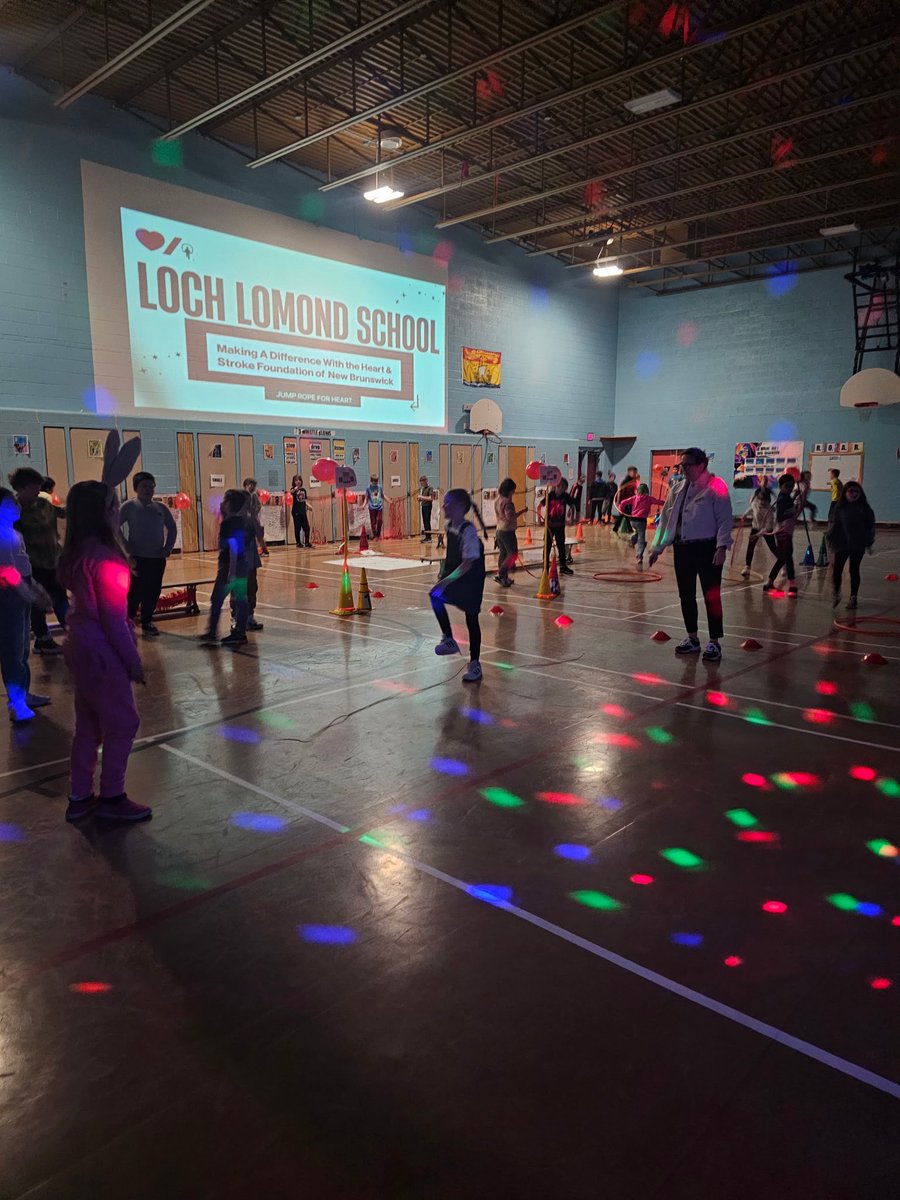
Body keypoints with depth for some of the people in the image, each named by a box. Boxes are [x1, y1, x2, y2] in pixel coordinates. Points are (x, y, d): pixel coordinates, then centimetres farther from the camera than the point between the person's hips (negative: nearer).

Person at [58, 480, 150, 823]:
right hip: (101, 652, -9)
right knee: (122, 724, 4)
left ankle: (79, 798, 27)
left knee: (89, 725, 17)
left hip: (82, 647, 9)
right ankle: (111, 798, 16)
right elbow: (113, 618, -20)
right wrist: (133, 660, -11)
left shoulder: (77, 553, 6)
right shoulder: (105, 557, -21)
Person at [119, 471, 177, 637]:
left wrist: (168, 547, 6)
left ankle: (147, 623, 21)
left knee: (153, 593, 7)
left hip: (158, 558, 4)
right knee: (135, 592, -4)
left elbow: (172, 528, 17)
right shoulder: (129, 506, -6)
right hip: (137, 558, -4)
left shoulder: (161, 508, 7)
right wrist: (127, 547, -14)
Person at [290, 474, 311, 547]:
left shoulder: (304, 490, 10)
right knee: (297, 528, 0)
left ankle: (307, 542, 16)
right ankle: (298, 543, 9)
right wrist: (295, 488, -49)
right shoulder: (293, 489, -4)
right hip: (296, 512, -5)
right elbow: (291, 492, -29)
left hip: (303, 511, 5)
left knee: (306, 527, 5)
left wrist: (307, 504, -2)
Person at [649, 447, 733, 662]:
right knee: (686, 595, 11)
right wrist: (657, 547, 15)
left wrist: (721, 547, -20)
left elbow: (724, 519, -11)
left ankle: (714, 643, 8)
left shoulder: (715, 486, -7)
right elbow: (665, 518, 15)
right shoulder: (678, 489, 12)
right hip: (682, 548, 7)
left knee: (711, 596, -1)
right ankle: (692, 639, 25)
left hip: (707, 549, -6)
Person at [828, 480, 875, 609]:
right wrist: (831, 540, -1)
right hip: (841, 544, 0)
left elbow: (870, 526, 5)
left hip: (858, 545, 0)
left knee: (854, 570, 7)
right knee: (837, 570, -1)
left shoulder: (864, 508, -1)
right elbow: (833, 524, 2)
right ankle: (836, 594, 18)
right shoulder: (839, 507, -2)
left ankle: (853, 597, 18)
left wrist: (869, 543, 5)